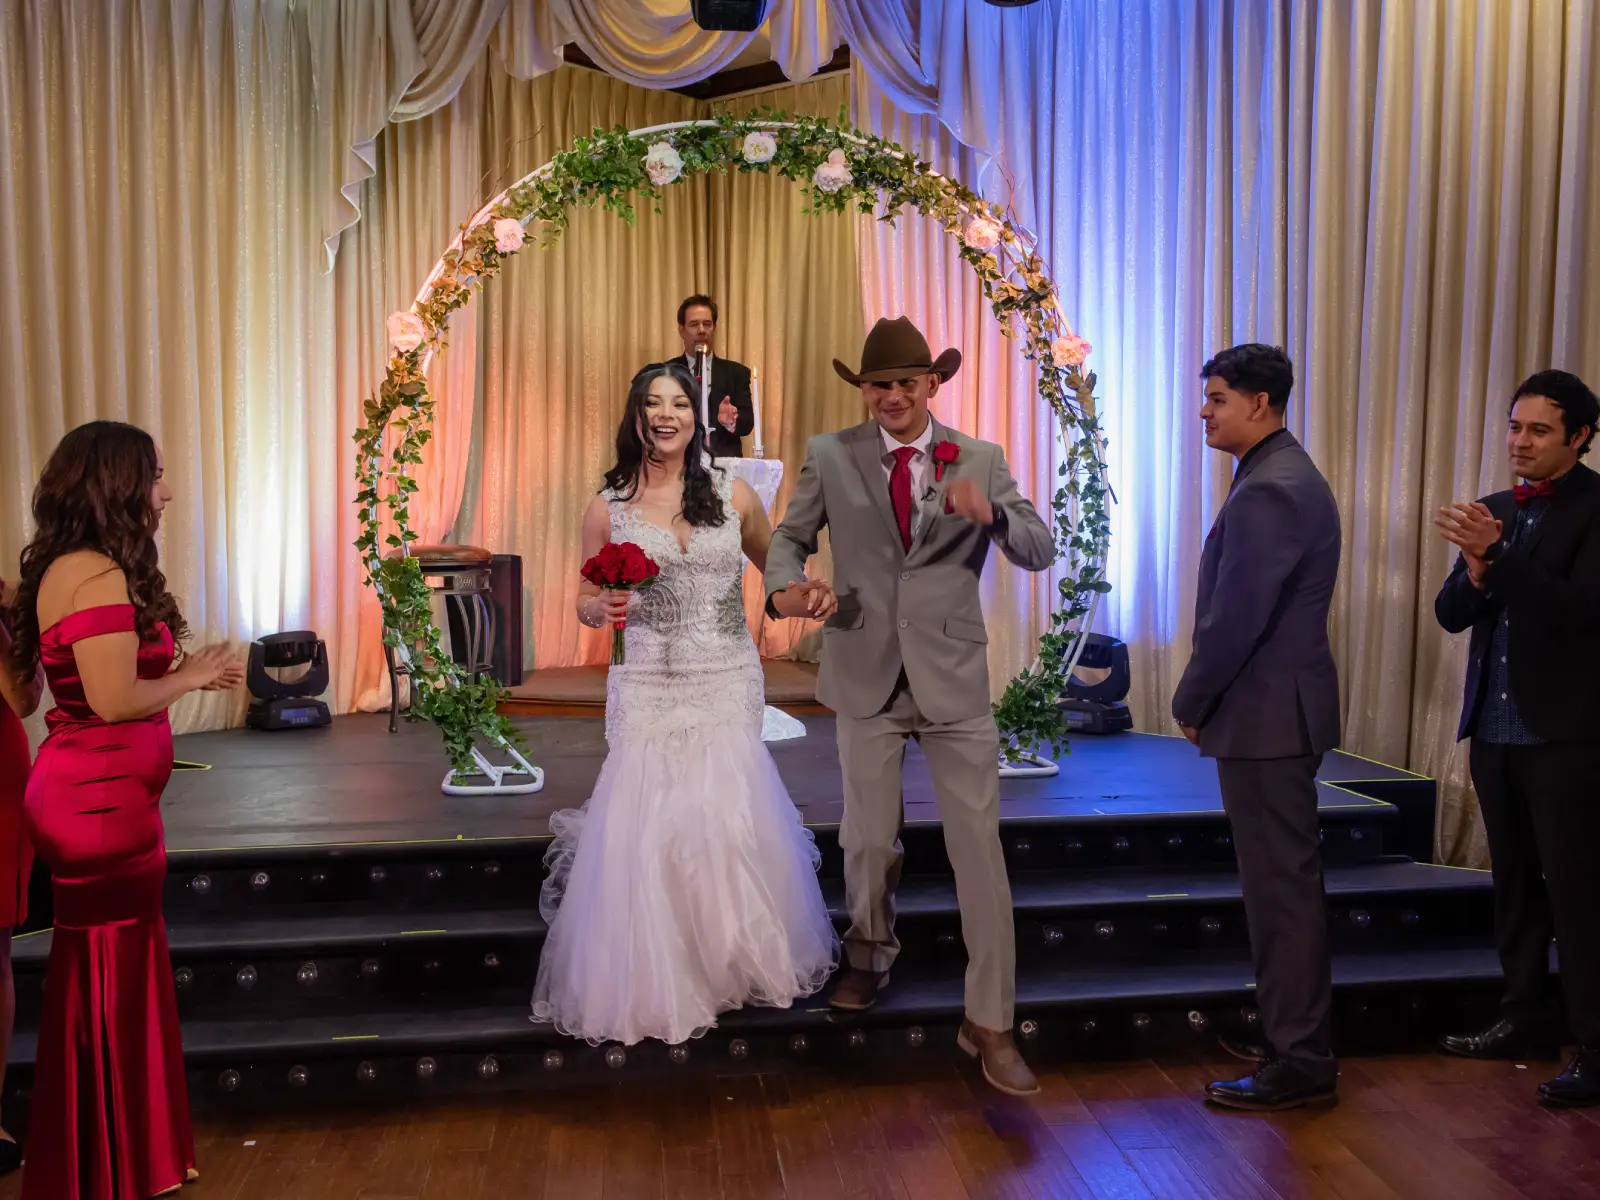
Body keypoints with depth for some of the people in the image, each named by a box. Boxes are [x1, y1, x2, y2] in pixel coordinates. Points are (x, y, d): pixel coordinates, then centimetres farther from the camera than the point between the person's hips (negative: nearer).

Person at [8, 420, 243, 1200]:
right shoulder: (98, 577, -19)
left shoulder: (81, 569, 12)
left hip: (99, 798, 10)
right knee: (110, 981, 3)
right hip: (98, 803, -10)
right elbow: (115, 700, -24)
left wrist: (189, 670, 11)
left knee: (110, 975, 18)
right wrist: (192, 676, -9)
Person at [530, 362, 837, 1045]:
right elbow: (585, 603, 11)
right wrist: (602, 608, -13)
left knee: (730, 821, -6)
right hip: (648, 688, 0)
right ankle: (650, 983, 16)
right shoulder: (608, 508, 4)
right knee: (645, 826, -5)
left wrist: (812, 593, -3)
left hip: (727, 683, 1)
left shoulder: (733, 496, 6)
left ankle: (737, 963, 18)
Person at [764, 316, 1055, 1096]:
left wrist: (992, 515, -24)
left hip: (954, 678, -1)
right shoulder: (831, 456, 3)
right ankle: (869, 955, 43)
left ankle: (989, 1025, 10)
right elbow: (791, 536, 8)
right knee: (869, 841, 12)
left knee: (979, 848, -3)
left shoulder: (980, 460, 2)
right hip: (867, 676, 1)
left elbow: (1041, 552, -3)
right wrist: (783, 585, -15)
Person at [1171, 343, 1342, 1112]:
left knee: (1282, 885, -1)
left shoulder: (1269, 492, -19)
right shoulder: (1285, 476, 15)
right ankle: (1292, 1031, 31)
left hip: (1266, 716, -10)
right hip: (1278, 710, 11)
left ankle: (1301, 1063, 10)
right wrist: (1205, 700, 14)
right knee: (1284, 881, 18)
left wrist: (1190, 704, -8)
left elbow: (1234, 621, -22)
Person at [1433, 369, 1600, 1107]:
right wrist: (1475, 568, -12)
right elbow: (1452, 614, 7)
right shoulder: (1496, 510, 12)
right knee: (1515, 882, 13)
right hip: (1496, 729, 7)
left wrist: (1495, 555, -26)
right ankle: (1528, 1020, 25)